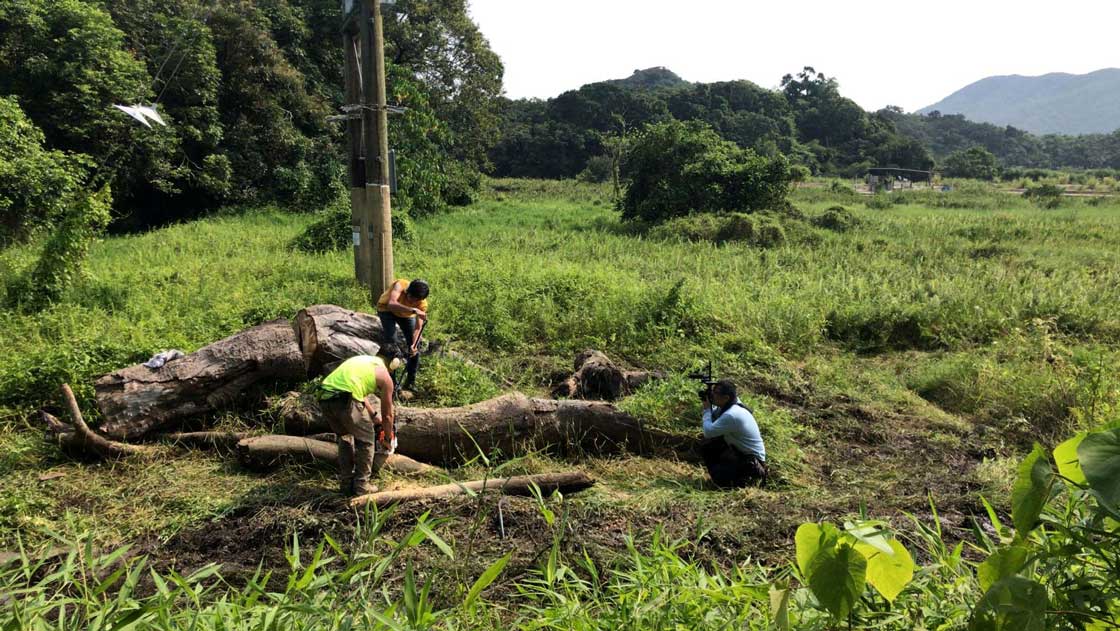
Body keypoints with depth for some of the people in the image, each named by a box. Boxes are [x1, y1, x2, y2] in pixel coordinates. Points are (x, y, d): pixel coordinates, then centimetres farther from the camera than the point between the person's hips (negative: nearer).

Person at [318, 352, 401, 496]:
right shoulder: (385, 377, 12)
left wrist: (374, 415, 52)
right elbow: (387, 415, 21)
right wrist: (388, 439, 36)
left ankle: (346, 484, 30)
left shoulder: (362, 360, 30)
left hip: (324, 397, 7)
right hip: (345, 400, -7)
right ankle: (361, 486, 18)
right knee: (365, 439, 15)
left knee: (345, 437, 27)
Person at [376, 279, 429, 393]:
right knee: (391, 342, -20)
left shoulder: (422, 304, -31)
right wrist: (413, 310, -65)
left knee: (414, 347, -3)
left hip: (406, 314, 3)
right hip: (387, 309, -3)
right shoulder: (400, 286, -40)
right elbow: (391, 304, -57)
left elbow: (418, 327, -27)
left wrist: (414, 344, -42)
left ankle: (410, 382, 13)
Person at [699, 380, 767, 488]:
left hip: (752, 462, -9)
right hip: (740, 451, 9)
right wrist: (709, 406, -5)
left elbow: (708, 432, -27)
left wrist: (707, 409, -14)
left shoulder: (731, 415, -31)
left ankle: (754, 475, 2)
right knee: (706, 446, 3)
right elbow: (714, 421, 9)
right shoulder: (727, 406, -2)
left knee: (718, 477, -15)